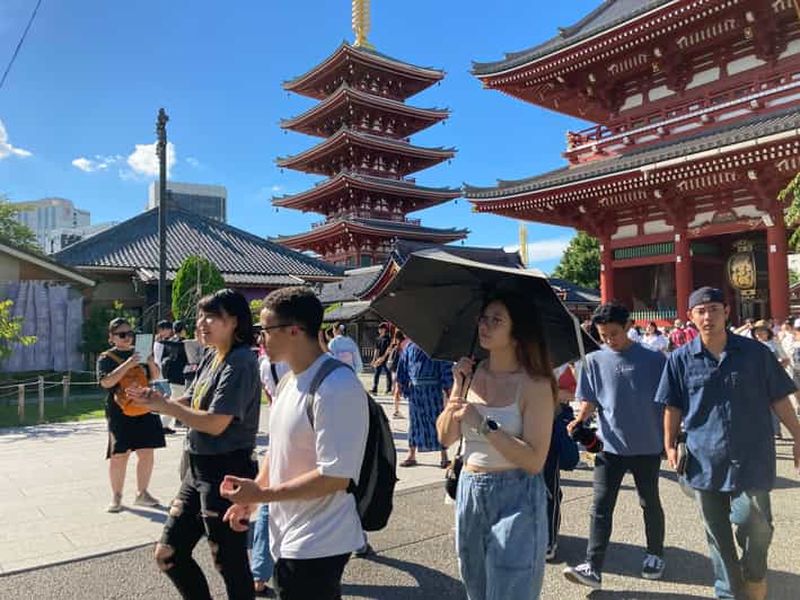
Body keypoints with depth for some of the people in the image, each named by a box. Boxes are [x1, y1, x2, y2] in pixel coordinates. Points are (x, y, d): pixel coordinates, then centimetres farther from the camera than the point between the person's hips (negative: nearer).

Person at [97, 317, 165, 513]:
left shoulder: (138, 353, 12)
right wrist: (127, 365, -25)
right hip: (119, 412, -4)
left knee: (147, 452, 5)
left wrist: (151, 363, -8)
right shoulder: (106, 358, 1)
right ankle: (116, 496, 11)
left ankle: (142, 493, 18)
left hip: (144, 410, 4)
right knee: (119, 454, -3)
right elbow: (106, 382, -15)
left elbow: (155, 378, 12)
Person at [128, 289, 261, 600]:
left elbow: (215, 423, -23)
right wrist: (157, 400, -8)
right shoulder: (211, 360, 10)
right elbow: (190, 405, 11)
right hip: (199, 469, 9)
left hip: (226, 472, -9)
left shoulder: (240, 362, -18)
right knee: (168, 555, 16)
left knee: (229, 563, 6)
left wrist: (164, 406, -13)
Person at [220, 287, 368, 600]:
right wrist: (249, 498, 8)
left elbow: (336, 476, -25)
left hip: (316, 547, -8)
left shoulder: (337, 387, -24)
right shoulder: (288, 381, 6)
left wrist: (262, 494, -18)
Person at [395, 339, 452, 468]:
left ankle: (443, 456, 11)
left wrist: (447, 389, -9)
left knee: (437, 420, 0)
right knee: (415, 421, 10)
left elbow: (446, 367, -5)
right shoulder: (411, 347, 7)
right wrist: (400, 384, 12)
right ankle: (411, 454, 20)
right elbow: (403, 365, 13)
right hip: (414, 389, 3)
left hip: (433, 389, -3)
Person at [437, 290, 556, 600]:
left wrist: (484, 425, -24)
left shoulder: (535, 385, -14)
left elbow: (535, 460, -20)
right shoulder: (473, 373, 2)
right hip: (469, 492, 6)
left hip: (515, 498, -6)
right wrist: (458, 387, -9)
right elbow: (446, 437, 1)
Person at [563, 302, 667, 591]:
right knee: (601, 505, -3)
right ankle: (593, 567, -2)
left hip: (647, 446, -1)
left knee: (649, 503, 16)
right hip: (610, 446, 1)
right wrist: (580, 419, -17)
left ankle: (655, 555, 37)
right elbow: (590, 400, 2)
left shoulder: (653, 359, -6)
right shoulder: (594, 361, -1)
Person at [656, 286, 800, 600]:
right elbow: (673, 407, 5)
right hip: (705, 461, 1)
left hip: (751, 459, -1)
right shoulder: (681, 359, -2)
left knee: (756, 527, 2)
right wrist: (670, 445, 2)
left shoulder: (755, 352, -3)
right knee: (717, 535, 12)